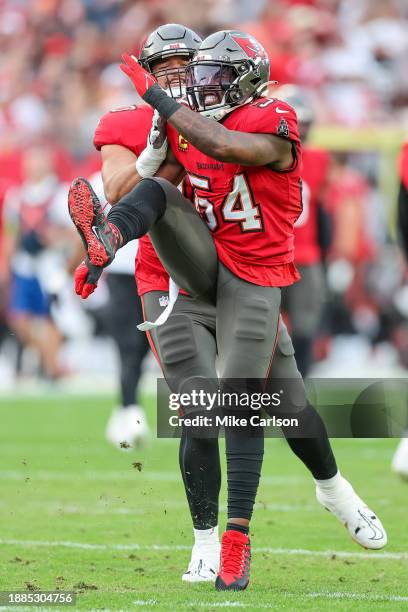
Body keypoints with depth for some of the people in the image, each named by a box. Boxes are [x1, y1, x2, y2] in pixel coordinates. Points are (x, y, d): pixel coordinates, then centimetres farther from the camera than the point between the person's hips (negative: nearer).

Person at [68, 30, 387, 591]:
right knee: (155, 191, -18)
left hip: (252, 278, -5)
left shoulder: (273, 124, -15)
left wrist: (158, 97, -26)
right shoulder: (186, 128, 6)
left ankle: (237, 538, -1)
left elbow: (223, 146, -33)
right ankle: (105, 240, -54)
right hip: (202, 265, 5)